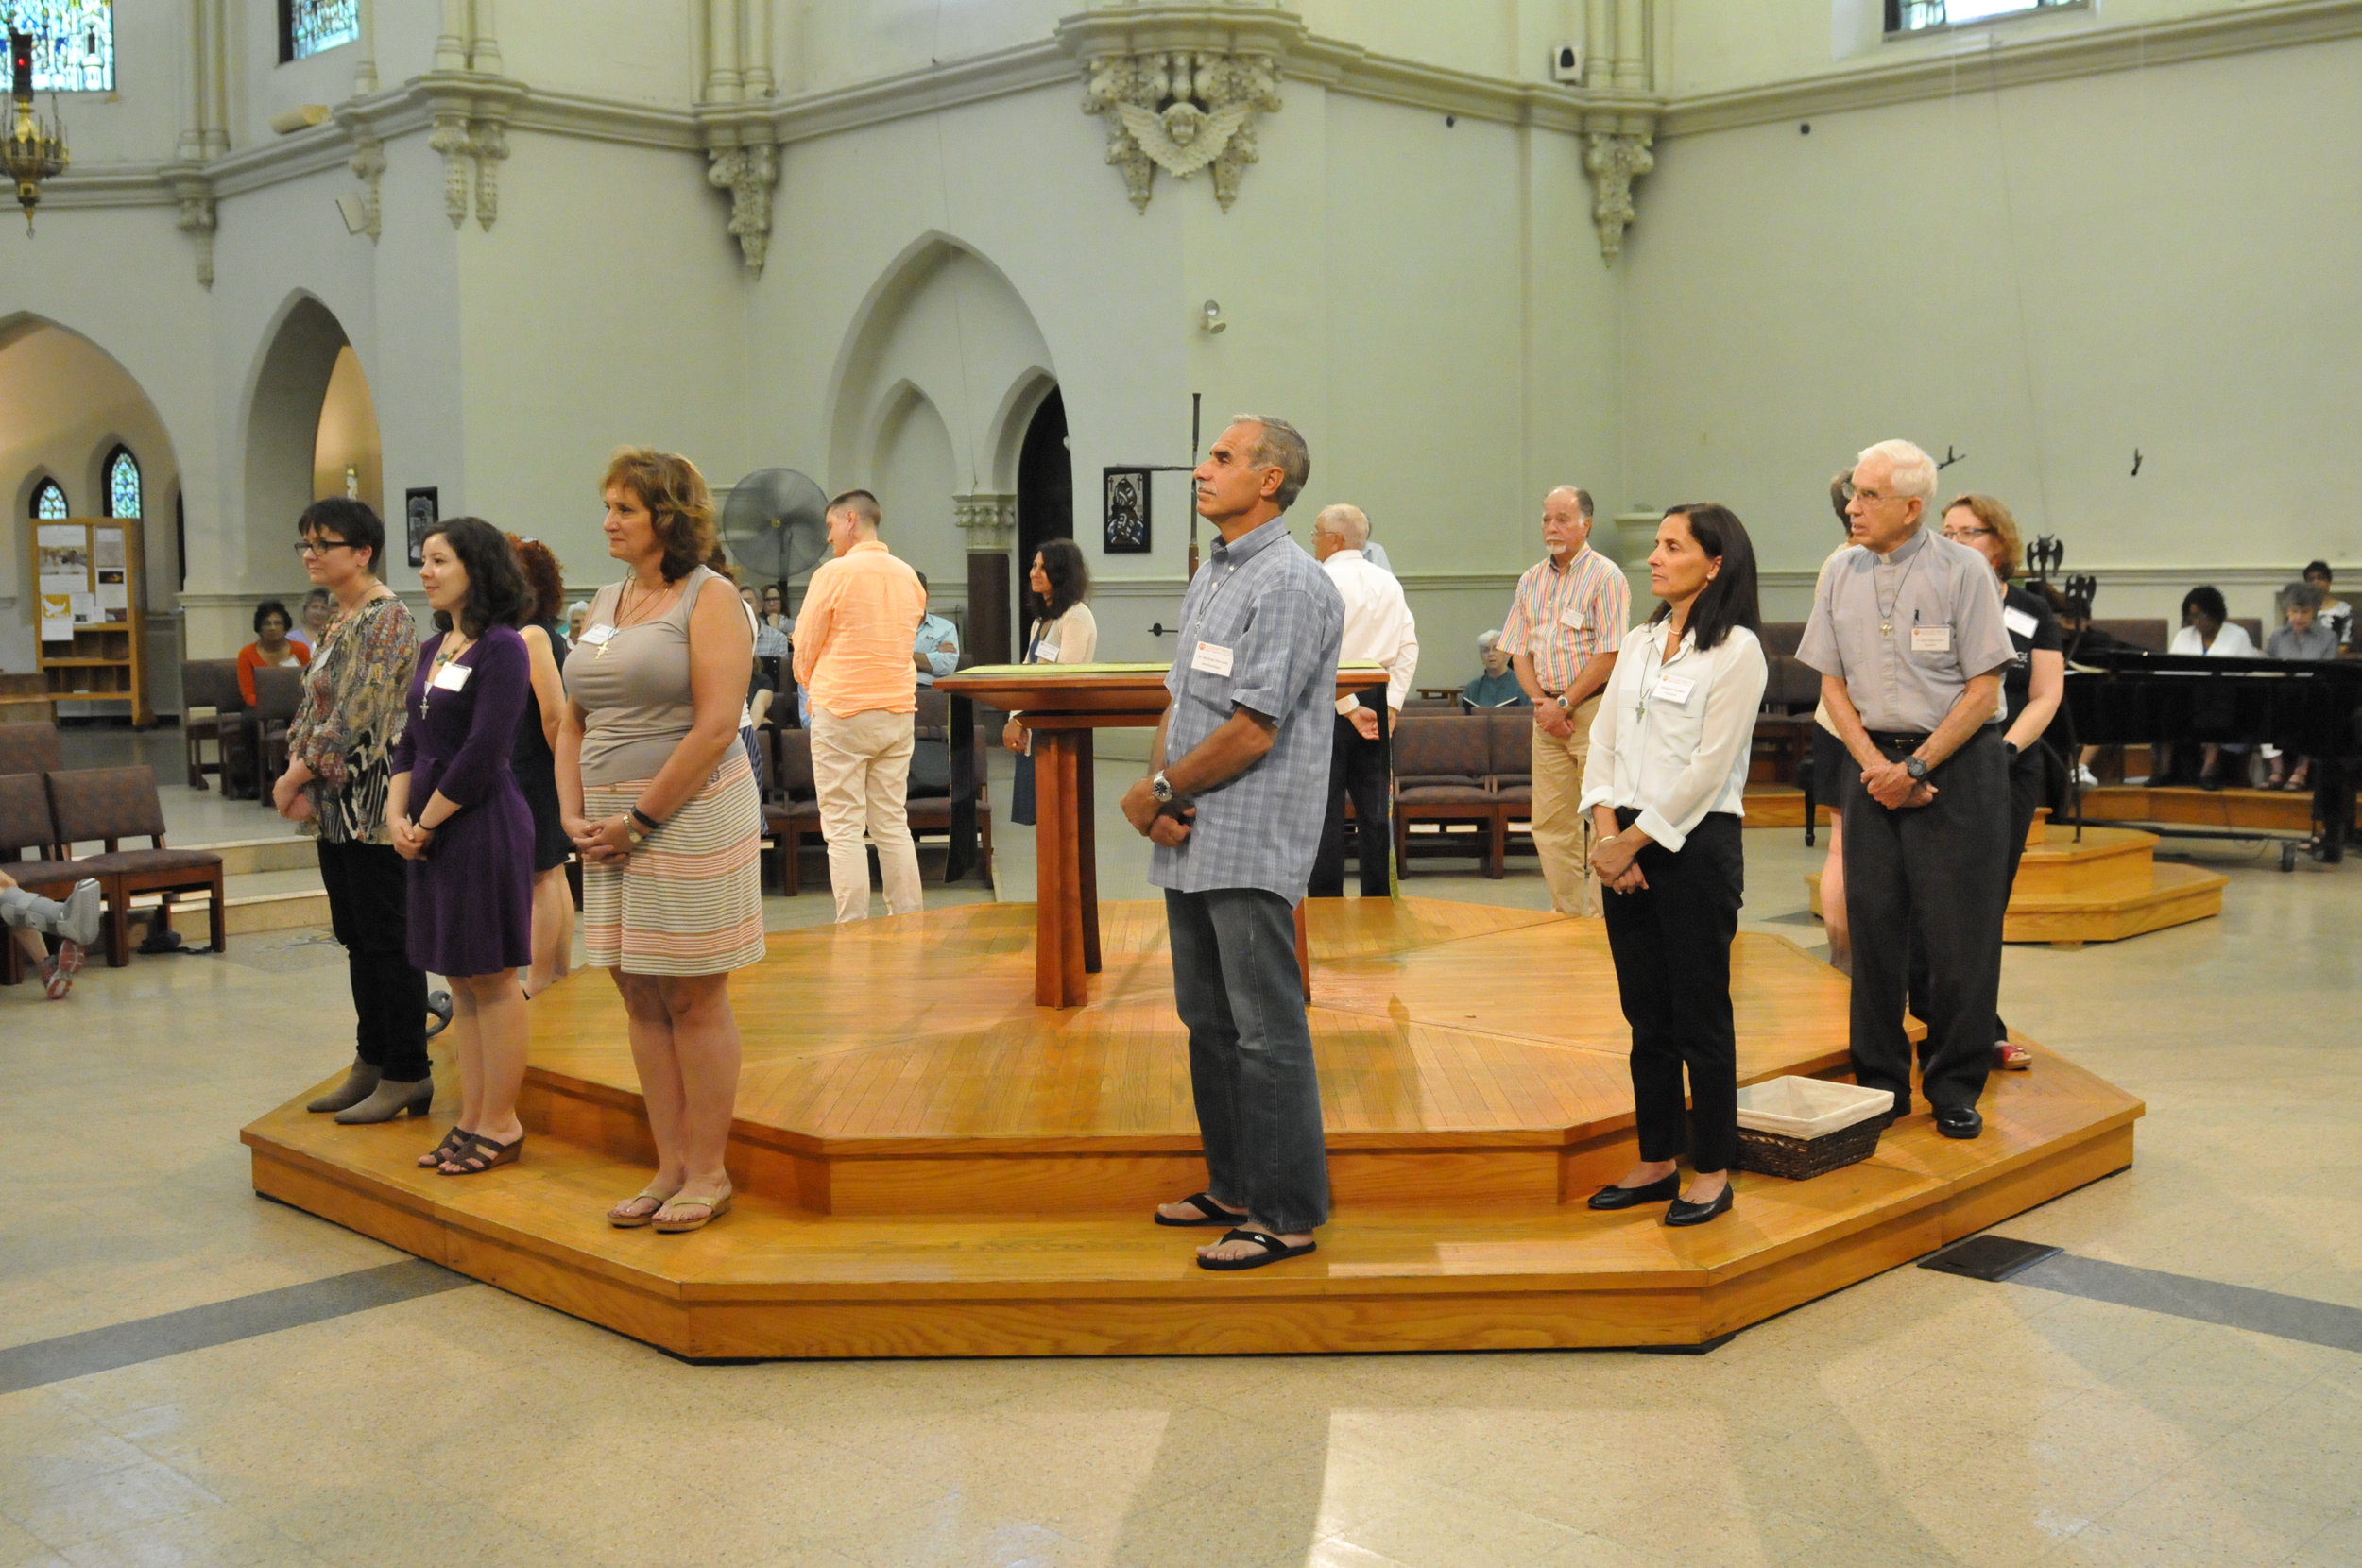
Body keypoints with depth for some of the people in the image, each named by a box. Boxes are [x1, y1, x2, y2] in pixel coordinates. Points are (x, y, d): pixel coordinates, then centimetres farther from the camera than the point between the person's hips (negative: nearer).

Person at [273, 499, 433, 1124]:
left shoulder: (385, 618, -14)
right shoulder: (338, 621, 15)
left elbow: (355, 712, -20)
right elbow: (315, 707, 16)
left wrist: (295, 777, -14)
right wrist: (297, 774, 1)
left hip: (372, 802, -10)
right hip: (337, 804, 10)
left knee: (387, 941, -4)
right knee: (356, 937, 14)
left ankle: (406, 1074, 3)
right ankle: (372, 1062, 22)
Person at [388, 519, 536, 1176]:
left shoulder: (503, 648, -12)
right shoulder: (434, 648, 14)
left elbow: (483, 753, -18)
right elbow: (412, 740, 16)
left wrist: (426, 822, -11)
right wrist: (396, 814, 1)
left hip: (485, 824, -9)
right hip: (432, 832, 9)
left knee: (491, 976, -1)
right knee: (459, 979, 12)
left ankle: (500, 1126, 8)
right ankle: (472, 1119, 20)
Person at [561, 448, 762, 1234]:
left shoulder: (709, 597, -7)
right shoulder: (604, 602, 15)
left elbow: (715, 727, -16)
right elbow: (574, 724, 16)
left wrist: (639, 818, -15)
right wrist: (575, 817, 2)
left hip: (690, 817, -7)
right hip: (613, 827, 7)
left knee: (695, 999, 0)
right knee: (640, 998, 9)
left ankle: (708, 1172, 10)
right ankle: (670, 1167, 18)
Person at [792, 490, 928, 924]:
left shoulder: (834, 573, -8)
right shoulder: (909, 577, 9)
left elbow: (805, 649, -2)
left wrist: (811, 686, 18)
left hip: (841, 713, -5)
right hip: (898, 710, 6)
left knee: (844, 830, -1)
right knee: (893, 824, 10)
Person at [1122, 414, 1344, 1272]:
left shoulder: (1291, 584, -14)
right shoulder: (1210, 576, 17)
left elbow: (1251, 730, -19)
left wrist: (1158, 791, -9)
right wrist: (1160, 793, -2)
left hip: (1251, 847, -9)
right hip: (1191, 844, 10)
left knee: (1267, 1032, -3)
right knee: (1208, 1023, 16)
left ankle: (1287, 1214, 6)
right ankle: (1234, 1187, 28)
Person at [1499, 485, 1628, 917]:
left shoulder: (1605, 576, -5)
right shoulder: (1532, 580, 14)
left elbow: (1609, 656, -12)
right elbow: (1520, 651, 13)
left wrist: (1564, 704, -12)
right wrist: (1540, 701, -3)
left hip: (1594, 709, -6)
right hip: (1549, 714, 6)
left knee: (1603, 818, -6)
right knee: (1550, 822, 6)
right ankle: (1567, 914, 15)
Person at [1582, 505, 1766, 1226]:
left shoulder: (1737, 650, -8)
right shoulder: (1638, 643, 13)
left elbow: (1708, 769, -14)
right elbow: (1603, 741, 8)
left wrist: (1633, 839, -12)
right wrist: (1606, 832, -5)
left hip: (1696, 843, -6)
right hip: (1626, 845, 7)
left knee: (1700, 1017, 1)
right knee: (1646, 1016, 12)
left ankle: (1712, 1172, 11)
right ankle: (1657, 1161, 21)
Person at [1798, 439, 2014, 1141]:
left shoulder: (1962, 570, -7)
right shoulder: (1841, 573, 6)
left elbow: (1982, 691, -8)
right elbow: (1832, 683, 8)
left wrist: (1916, 766, -12)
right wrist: (1875, 765, -5)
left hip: (1956, 763, -4)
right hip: (1875, 761, 4)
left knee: (1959, 936, -1)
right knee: (1873, 926, 5)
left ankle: (1954, 1089, 12)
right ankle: (1880, 1084, 17)